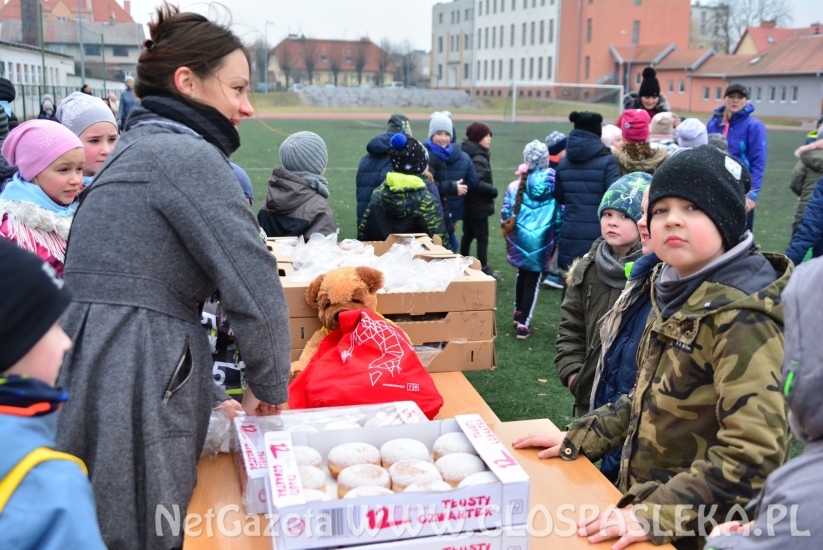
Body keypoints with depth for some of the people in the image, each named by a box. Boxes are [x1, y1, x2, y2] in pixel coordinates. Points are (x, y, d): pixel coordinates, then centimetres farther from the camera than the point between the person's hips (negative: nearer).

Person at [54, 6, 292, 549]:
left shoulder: (140, 148, 18)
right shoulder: (186, 154, -11)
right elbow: (256, 288, -17)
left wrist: (212, 396, 20)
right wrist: (270, 386, 0)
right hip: (129, 388, -9)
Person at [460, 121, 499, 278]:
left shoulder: (467, 154, 9)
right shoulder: (479, 159, -21)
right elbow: (476, 183, -30)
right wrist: (493, 191, -18)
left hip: (468, 204, 9)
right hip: (478, 205, -9)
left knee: (468, 234, 18)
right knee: (482, 236, 0)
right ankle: (483, 268, 7)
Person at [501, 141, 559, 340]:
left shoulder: (515, 186, -6)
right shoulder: (554, 185, -8)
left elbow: (505, 215, -2)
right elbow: (560, 217, -5)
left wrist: (508, 232, 17)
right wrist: (557, 240, 8)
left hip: (519, 240, 2)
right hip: (542, 242, -2)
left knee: (522, 274, 25)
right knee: (533, 279, 9)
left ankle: (518, 315, 37)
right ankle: (523, 324, 8)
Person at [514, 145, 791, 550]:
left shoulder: (742, 316, -23)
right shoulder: (677, 293, 2)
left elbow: (752, 455, -29)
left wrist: (654, 516, -31)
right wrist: (578, 438, 8)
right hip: (644, 498, 7)